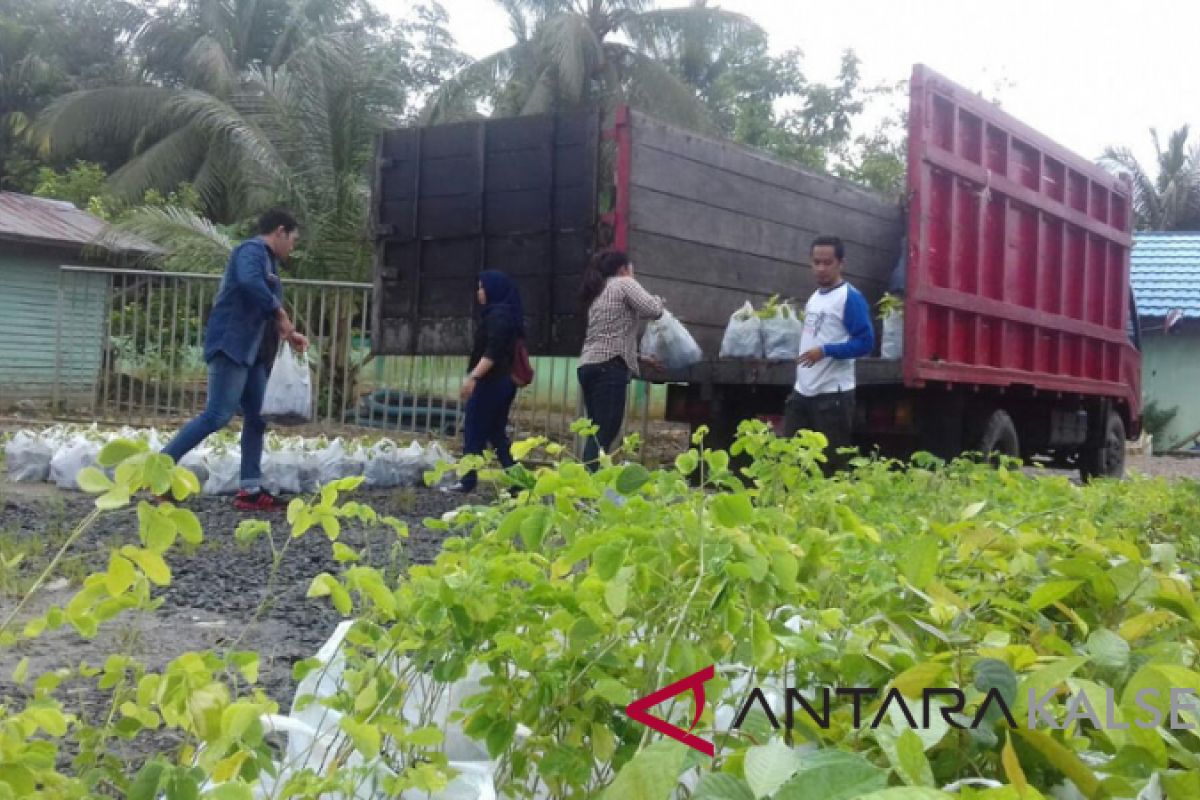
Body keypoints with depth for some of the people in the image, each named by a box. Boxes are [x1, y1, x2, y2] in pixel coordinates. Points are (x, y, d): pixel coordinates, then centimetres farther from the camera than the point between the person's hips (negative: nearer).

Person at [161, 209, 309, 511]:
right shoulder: (252, 249, -7)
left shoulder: (268, 261, 23)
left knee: (256, 418, 7)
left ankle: (250, 491, 8)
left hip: (253, 352, 10)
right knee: (218, 415, -15)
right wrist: (281, 313, -21)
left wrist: (289, 333, 15)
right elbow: (250, 283, -29)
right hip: (232, 345, -10)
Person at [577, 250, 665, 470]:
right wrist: (660, 302, 13)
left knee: (598, 433, 9)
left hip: (589, 366, 9)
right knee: (604, 434, -13)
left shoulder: (598, 293, 28)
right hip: (609, 367, -8)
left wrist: (638, 358, 30)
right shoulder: (624, 283, 4)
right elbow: (652, 310, -9)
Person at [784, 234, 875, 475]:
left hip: (833, 394, -8)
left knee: (831, 465, -1)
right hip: (802, 391, 8)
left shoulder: (851, 298, -10)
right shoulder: (814, 297, 16)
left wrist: (825, 351, -25)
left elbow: (865, 342, -15)